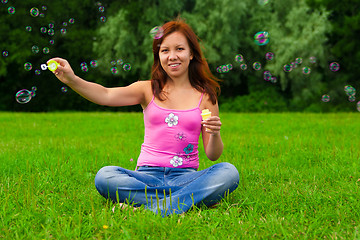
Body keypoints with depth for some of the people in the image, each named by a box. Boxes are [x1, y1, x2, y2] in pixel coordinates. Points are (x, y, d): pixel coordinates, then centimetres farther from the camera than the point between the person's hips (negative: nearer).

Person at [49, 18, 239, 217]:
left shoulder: (205, 96, 6)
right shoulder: (149, 90, 7)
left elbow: (213, 155, 7)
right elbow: (106, 95, -11)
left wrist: (215, 134, -15)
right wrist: (72, 79, -27)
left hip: (185, 175, 0)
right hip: (147, 174, 1)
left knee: (228, 172, -28)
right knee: (104, 176, -28)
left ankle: (159, 209, -35)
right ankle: (188, 198, -27)